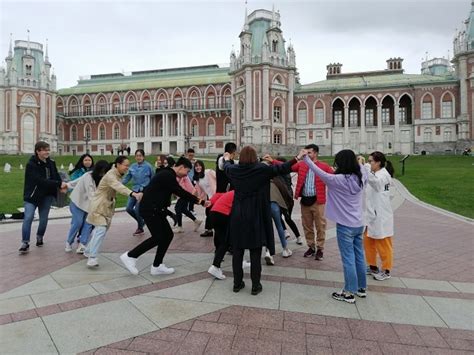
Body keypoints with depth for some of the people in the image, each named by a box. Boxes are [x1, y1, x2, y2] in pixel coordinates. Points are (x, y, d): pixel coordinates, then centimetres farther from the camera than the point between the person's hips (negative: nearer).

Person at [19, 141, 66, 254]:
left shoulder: (51, 162, 1)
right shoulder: (31, 164, -16)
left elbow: (56, 176, 7)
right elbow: (40, 181, -25)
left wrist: (61, 186, -12)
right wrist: (59, 184, -29)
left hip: (47, 195, 4)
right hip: (32, 195, -4)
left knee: (44, 219, 8)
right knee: (28, 218, -13)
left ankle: (40, 238, 30)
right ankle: (25, 243, -3)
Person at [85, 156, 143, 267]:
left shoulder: (118, 175, 6)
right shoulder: (110, 175, -26)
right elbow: (119, 187, -45)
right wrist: (133, 194, -60)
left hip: (107, 206, 9)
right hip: (99, 206, -9)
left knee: (99, 230, 14)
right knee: (101, 230, -18)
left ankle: (88, 251, 31)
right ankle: (92, 258, -17)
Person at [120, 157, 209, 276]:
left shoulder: (168, 175, 14)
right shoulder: (167, 175, -18)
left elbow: (178, 192, 16)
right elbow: (181, 192, -20)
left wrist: (196, 199, 9)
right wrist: (199, 201, -15)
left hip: (155, 209, 10)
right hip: (150, 209, -10)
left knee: (168, 235, 7)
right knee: (158, 237, -9)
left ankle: (157, 266, 15)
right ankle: (130, 256, 5)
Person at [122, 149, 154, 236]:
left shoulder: (148, 166, -8)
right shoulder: (133, 166, 4)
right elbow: (127, 177, 9)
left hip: (144, 191, -5)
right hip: (134, 190, 5)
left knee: (137, 209, -7)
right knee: (129, 208, 2)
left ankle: (140, 229, 18)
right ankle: (141, 221, 29)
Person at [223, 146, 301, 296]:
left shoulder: (234, 170, 1)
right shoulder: (261, 169, -11)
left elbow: (226, 167, 23)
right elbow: (281, 169, -6)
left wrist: (226, 158, 45)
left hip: (237, 216, 4)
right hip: (255, 217, -3)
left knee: (237, 251, 12)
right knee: (255, 253, 6)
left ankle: (237, 283, 23)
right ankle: (255, 286, 15)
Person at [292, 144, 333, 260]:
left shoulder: (324, 166, -4)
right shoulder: (301, 165, 6)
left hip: (317, 201, -4)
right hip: (304, 200, 4)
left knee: (320, 226, 4)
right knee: (307, 226, 14)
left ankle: (320, 249, 20)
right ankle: (311, 247, 29)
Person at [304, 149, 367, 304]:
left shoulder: (339, 180, -19)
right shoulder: (360, 178, -2)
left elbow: (320, 173, -13)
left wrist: (306, 158, -5)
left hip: (345, 225, -7)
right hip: (358, 224, 7)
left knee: (348, 259, 2)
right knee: (359, 257, 16)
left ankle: (349, 293, 12)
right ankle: (362, 288, 30)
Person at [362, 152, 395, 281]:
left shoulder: (383, 174, -15)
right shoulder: (374, 174, 14)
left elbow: (374, 182, -37)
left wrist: (365, 166, -43)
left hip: (381, 215, -9)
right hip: (372, 214, 9)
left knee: (383, 244, 3)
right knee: (368, 241, 16)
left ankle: (386, 271, 18)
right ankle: (373, 266, 31)